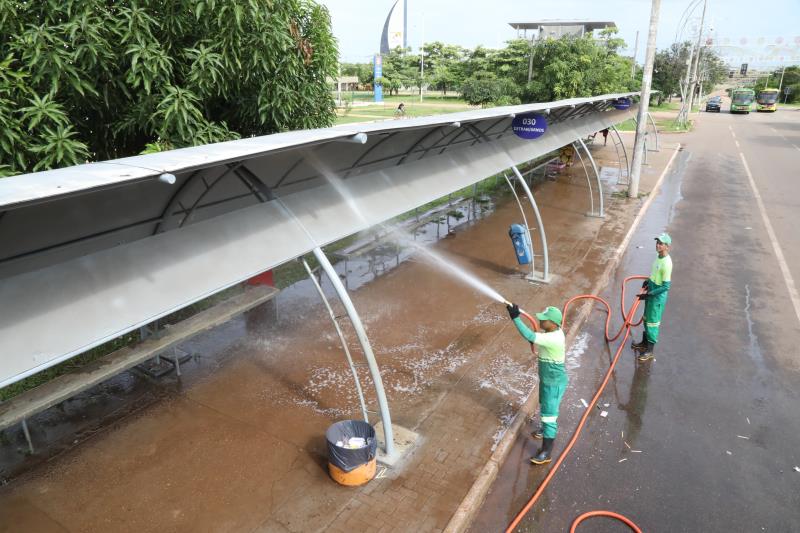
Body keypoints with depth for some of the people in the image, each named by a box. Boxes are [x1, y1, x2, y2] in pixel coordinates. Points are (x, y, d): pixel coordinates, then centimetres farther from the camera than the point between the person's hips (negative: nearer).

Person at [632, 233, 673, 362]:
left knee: (652, 322, 2)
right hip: (651, 293, 9)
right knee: (647, 319, 21)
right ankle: (644, 343, 38)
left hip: (658, 297, -9)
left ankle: (649, 351, 15)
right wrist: (648, 281, 7)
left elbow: (666, 286, -25)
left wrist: (648, 294, -24)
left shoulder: (667, 263, -26)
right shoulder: (659, 257, 2)